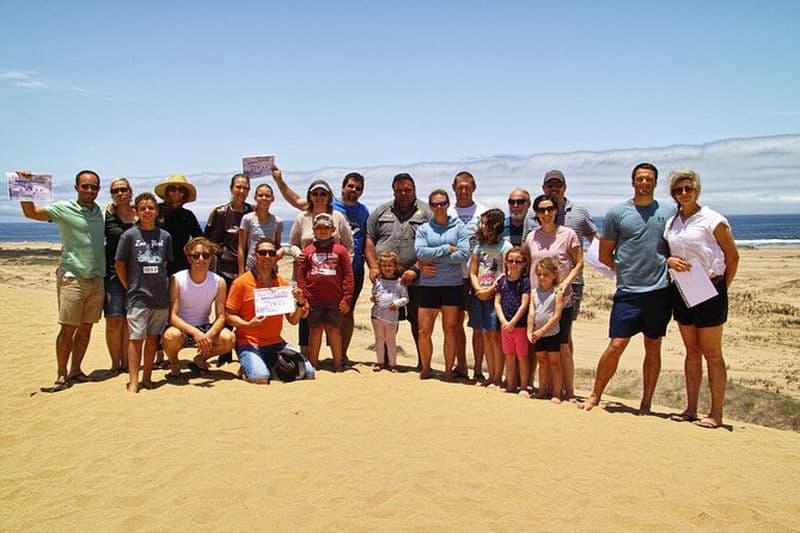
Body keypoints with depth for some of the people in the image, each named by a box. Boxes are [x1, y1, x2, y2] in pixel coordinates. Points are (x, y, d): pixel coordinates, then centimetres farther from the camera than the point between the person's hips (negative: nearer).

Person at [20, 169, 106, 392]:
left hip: (97, 279, 5)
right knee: (68, 329, -4)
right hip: (72, 279, -5)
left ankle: (75, 370, 20)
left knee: (86, 327, 9)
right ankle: (62, 376, 5)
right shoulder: (64, 209, -5)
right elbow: (31, 212, -15)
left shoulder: (100, 211, 10)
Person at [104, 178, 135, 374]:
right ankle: (115, 363, 10)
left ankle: (126, 362, 15)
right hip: (112, 274, -2)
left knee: (129, 321, 5)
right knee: (114, 321, -2)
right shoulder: (107, 215, 0)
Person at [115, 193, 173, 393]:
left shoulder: (165, 236, 7)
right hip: (138, 296, -3)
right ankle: (133, 382, 2)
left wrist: (164, 285, 10)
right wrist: (130, 287, 2)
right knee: (136, 338, -3)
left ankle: (147, 377, 20)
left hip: (161, 296, 3)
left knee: (153, 337, 9)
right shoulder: (129, 235, -2)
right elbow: (119, 264, 2)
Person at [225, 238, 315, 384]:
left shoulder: (282, 282, 8)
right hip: (249, 343, -4)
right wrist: (247, 325, -21)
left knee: (308, 373, -9)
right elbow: (229, 316, -3)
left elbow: (293, 320, 9)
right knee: (260, 378, -29)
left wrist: (300, 303, -9)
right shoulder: (241, 282, -5)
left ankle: (272, 365, 12)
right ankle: (247, 368, 5)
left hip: (276, 343, 4)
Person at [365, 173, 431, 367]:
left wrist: (415, 270, -14)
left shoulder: (425, 212, 3)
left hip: (414, 280, -3)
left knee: (418, 322, 1)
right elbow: (369, 240, 10)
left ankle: (423, 361, 12)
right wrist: (374, 266, -4)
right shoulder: (381, 212, 13)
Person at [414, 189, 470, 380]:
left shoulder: (459, 227, 3)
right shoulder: (423, 229, 6)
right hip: (428, 285, 1)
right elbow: (420, 252, -10)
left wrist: (435, 258, -10)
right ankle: (425, 367, 22)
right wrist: (447, 248, -10)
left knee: (451, 330, 5)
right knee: (424, 331, 2)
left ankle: (448, 370, 18)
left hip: (453, 285, -1)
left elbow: (464, 254, -10)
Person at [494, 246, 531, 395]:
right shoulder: (502, 281, 7)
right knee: (509, 356, 13)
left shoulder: (525, 281, -7)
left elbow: (524, 304, -12)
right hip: (505, 325, 5)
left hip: (521, 324, -4)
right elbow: (497, 303, 4)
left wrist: (512, 322, -14)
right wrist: (503, 321, -8)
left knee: (522, 356, 3)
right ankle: (510, 386, 22)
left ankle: (523, 387, 12)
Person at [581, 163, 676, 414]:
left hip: (660, 291, 2)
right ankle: (595, 395, 12)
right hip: (628, 292, -2)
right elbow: (604, 256, 7)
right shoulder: (617, 213, 4)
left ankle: (646, 403, 19)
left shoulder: (669, 213, 8)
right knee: (616, 346, -4)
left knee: (653, 348, 9)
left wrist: (667, 262, -1)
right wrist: (628, 271, 2)